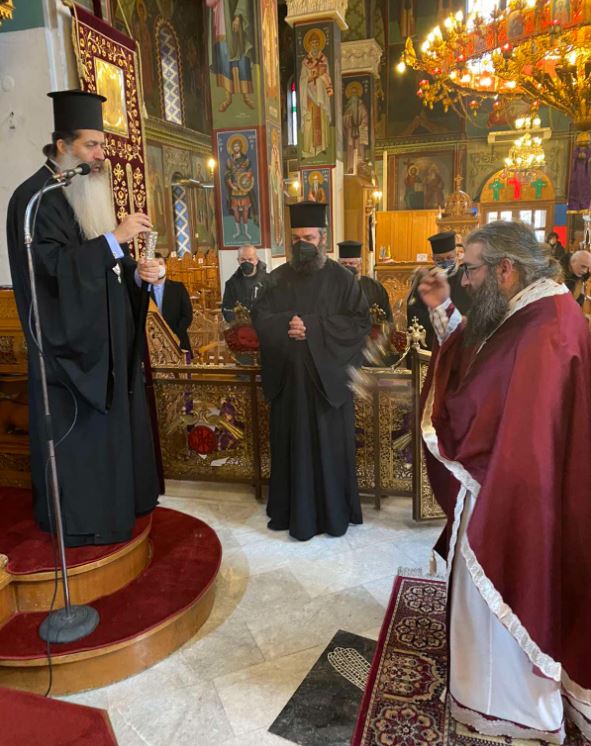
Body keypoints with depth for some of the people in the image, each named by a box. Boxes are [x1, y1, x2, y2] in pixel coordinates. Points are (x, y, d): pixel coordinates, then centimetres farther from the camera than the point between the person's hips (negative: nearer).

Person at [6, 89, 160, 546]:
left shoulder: (89, 193, 15)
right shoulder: (37, 196, -12)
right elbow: (54, 266, -22)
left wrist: (136, 272, -3)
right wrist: (114, 237, -23)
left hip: (104, 337, 9)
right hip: (69, 340, -9)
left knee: (112, 423, 14)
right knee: (77, 430, 0)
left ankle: (112, 502, 29)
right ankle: (77, 519, 15)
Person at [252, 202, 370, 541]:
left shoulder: (342, 278, -1)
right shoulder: (278, 278, 8)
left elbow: (361, 323, -10)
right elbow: (259, 318, 2)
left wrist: (313, 326, -19)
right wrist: (287, 323, -19)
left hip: (328, 378, -2)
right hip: (289, 377, 3)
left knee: (330, 445, 6)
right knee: (292, 445, 10)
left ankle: (334, 512, 21)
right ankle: (294, 511, 24)